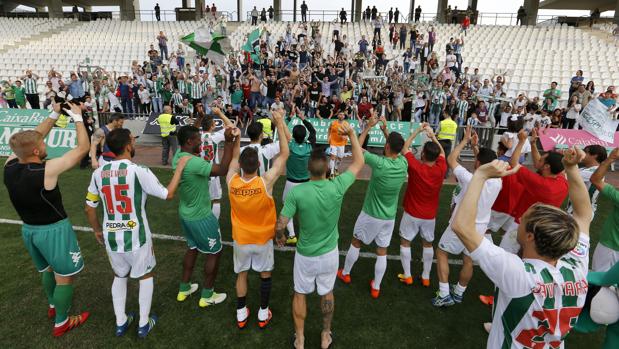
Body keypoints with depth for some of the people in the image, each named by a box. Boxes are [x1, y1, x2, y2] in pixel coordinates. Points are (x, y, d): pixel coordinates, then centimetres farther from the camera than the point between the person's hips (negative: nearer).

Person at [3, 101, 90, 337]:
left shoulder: (10, 165, -10)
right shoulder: (47, 170, -30)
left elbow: (32, 138, 6)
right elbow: (82, 148, -23)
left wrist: (54, 115, 5)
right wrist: (78, 118, -12)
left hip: (28, 229, 8)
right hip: (53, 230, -7)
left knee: (48, 269, 30)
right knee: (64, 276, 12)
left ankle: (53, 305, 51)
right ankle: (61, 323, 27)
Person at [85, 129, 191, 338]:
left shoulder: (98, 173, -3)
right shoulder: (139, 171, -19)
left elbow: (89, 208, 6)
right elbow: (168, 195, -11)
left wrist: (97, 231, 23)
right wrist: (180, 167, -3)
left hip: (111, 237, 5)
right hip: (136, 237, -4)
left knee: (119, 276, 26)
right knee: (145, 276, 19)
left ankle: (121, 322, 36)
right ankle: (144, 324, 28)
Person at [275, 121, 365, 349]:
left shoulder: (296, 192, -25)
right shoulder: (337, 187, -21)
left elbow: (280, 225, -19)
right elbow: (359, 163, -5)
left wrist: (280, 237, 3)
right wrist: (352, 135, 0)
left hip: (305, 254, -1)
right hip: (329, 253, 2)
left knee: (300, 294, 21)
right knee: (327, 293, 24)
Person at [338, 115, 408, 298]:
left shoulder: (380, 163, -26)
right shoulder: (403, 163, -10)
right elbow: (397, 148, 13)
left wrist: (368, 127, -7)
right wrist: (385, 130, 7)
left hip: (371, 215, -4)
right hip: (389, 217, 4)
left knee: (356, 242, 19)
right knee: (382, 252, 14)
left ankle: (345, 274, 38)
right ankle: (376, 288, 26)